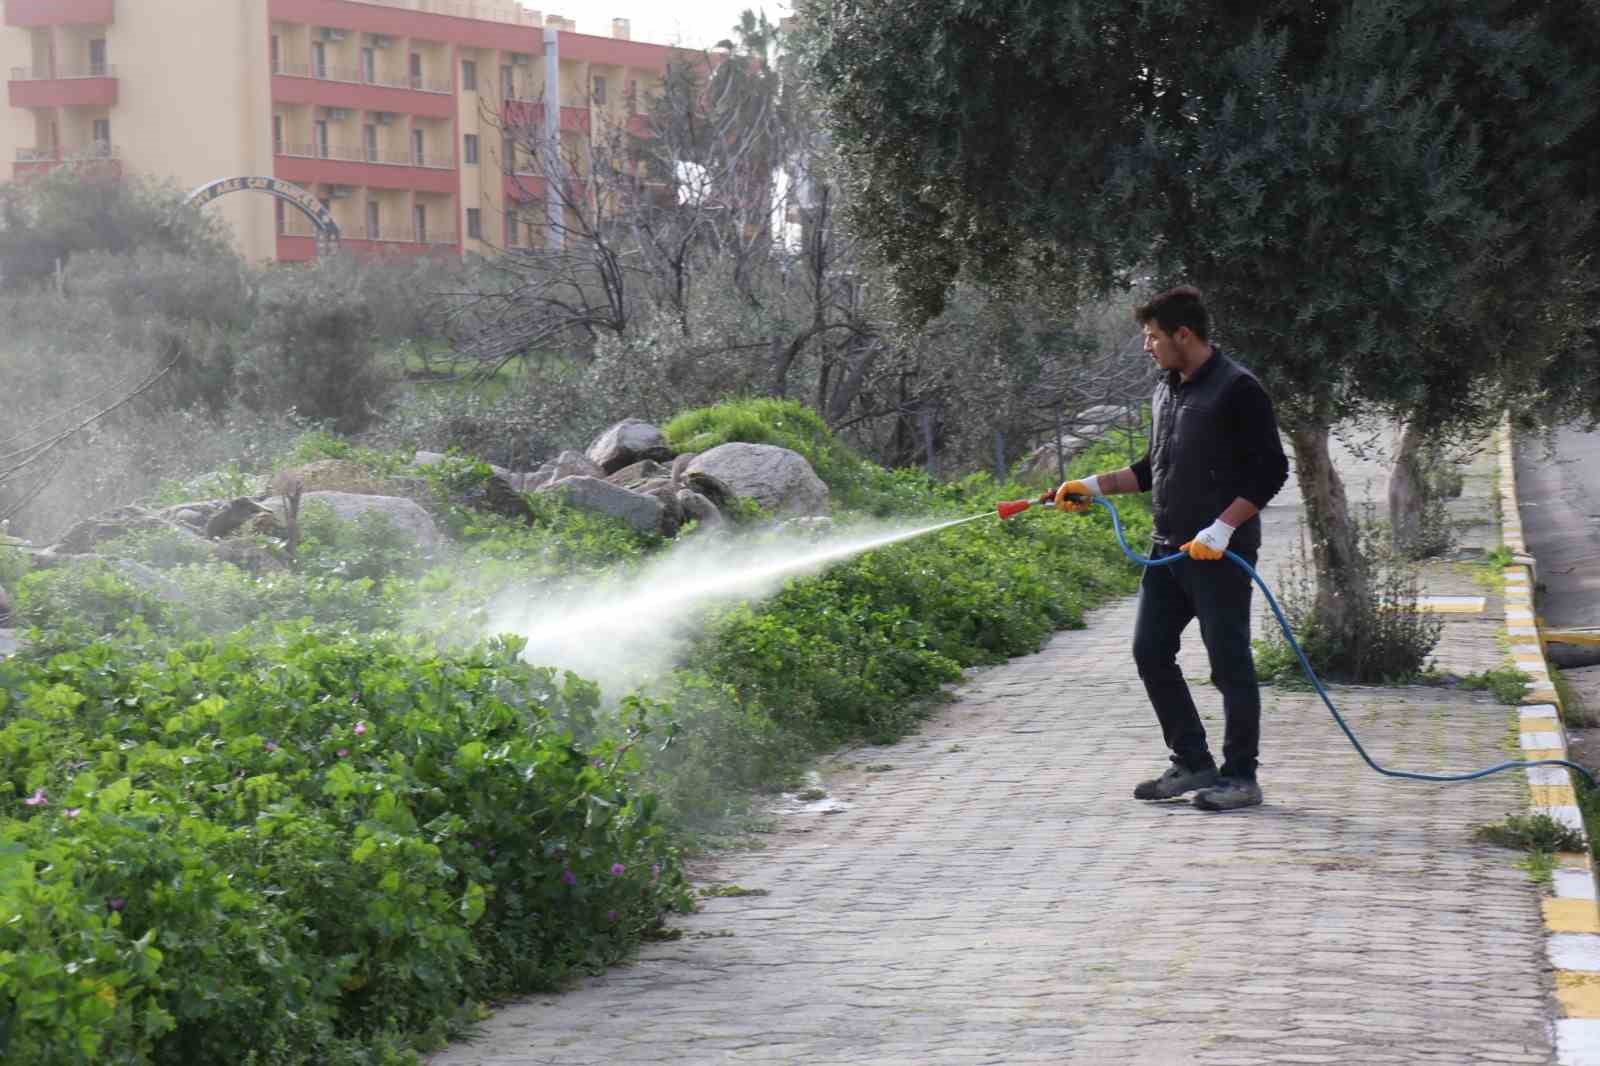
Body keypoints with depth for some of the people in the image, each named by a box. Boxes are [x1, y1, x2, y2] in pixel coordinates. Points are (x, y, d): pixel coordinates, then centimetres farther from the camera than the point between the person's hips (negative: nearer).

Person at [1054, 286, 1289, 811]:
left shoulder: (1237, 390, -12)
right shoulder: (1166, 390, 14)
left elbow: (1271, 470, -15)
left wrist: (1222, 527, -22)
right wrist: (1096, 485, 15)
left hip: (1220, 552, -9)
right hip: (1169, 549, 9)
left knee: (1229, 663, -3)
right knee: (1150, 651, 8)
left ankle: (1241, 777, 6)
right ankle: (1193, 763, 18)